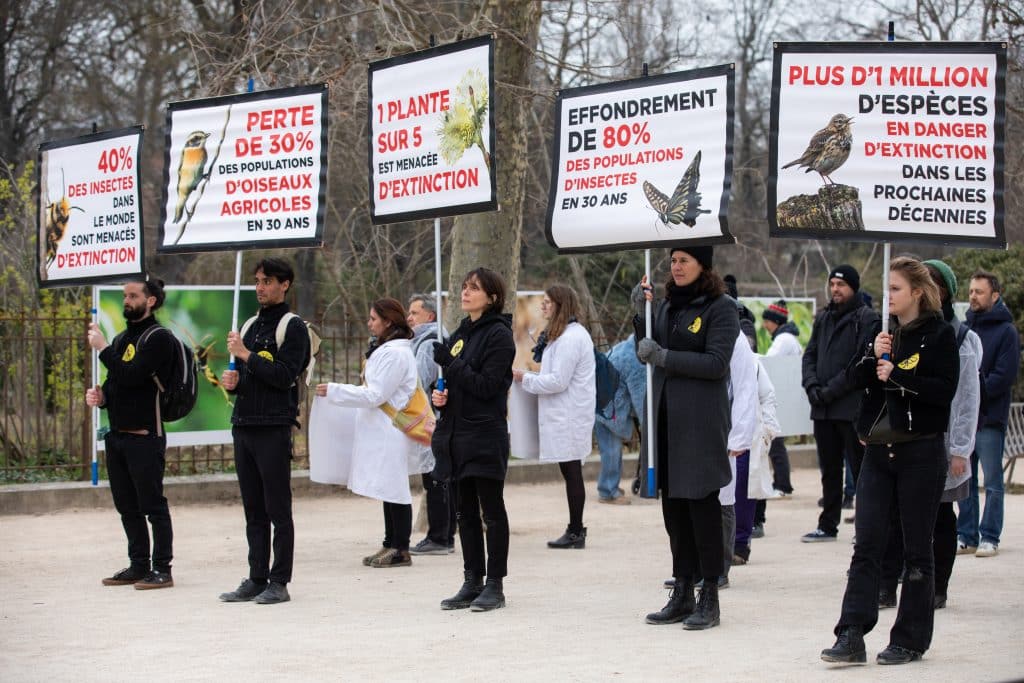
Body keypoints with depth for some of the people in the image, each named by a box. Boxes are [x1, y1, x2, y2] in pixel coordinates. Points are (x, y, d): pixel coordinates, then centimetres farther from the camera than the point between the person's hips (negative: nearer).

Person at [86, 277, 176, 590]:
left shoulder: (158, 338, -8)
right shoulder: (121, 338, 19)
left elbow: (132, 376, -20)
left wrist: (103, 348, -14)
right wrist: (100, 396, 3)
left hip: (145, 435, -9)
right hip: (117, 433, 9)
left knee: (153, 505, -4)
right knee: (127, 506, 12)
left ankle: (162, 569, 0)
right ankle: (139, 566, 19)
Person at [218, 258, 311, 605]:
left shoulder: (292, 327, -4)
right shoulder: (250, 326, 20)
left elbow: (285, 375, -15)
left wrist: (246, 354, -14)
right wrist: (233, 382, 4)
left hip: (274, 428, -8)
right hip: (243, 426, 8)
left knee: (278, 511, -4)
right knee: (253, 511, 10)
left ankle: (279, 582, -2)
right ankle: (256, 579, 14)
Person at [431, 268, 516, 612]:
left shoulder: (498, 335, -8)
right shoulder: (461, 333, 16)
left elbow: (487, 385, -16)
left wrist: (449, 362, -16)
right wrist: (439, 394, 2)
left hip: (486, 435, -8)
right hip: (458, 433, 8)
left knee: (492, 511, -1)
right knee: (466, 512, 10)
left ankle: (495, 585, 3)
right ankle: (472, 583, 16)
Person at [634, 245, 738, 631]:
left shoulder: (720, 308, -5)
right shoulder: (667, 305, 14)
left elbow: (716, 363, -14)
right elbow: (646, 354, 14)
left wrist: (664, 356, -16)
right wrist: (640, 313, 1)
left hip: (701, 419, -6)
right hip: (666, 414, 6)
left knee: (701, 501, -4)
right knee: (672, 502, 8)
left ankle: (709, 599, 2)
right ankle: (682, 594, 15)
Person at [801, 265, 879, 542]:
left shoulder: (866, 319, -6)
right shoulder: (823, 318, 16)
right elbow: (810, 354, 14)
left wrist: (831, 390, -16)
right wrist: (812, 385, -4)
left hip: (853, 407, -7)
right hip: (822, 409, 7)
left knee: (860, 468, -2)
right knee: (829, 469, 13)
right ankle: (828, 525, 20)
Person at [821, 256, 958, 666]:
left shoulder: (938, 335, -5)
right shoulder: (881, 330, 13)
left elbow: (945, 390, -15)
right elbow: (857, 380, 7)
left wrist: (897, 376, -18)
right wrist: (874, 356, -9)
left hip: (920, 453, -5)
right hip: (878, 451, 5)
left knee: (917, 550, 3)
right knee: (866, 546, -3)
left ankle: (910, 640, 11)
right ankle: (851, 638, -7)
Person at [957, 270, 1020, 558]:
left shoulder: (1006, 331, -4)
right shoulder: (965, 327, 13)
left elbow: (1005, 375, -12)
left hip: (990, 417, -6)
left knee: (992, 483, 0)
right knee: (965, 480, 9)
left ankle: (989, 537, 5)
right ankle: (966, 536, 15)